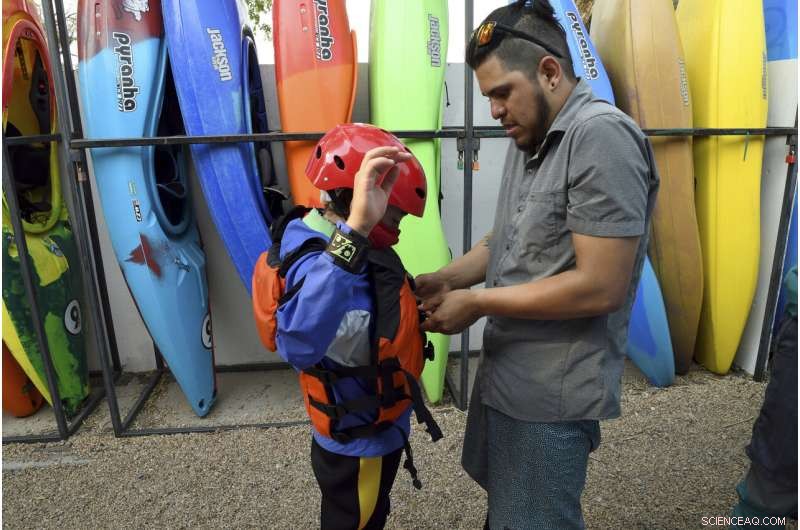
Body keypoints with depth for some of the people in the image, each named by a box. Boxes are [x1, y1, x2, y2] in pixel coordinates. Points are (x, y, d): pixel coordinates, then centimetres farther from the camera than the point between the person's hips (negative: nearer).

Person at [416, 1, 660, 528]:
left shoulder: (601, 135, -20)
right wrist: (446, 278, -1)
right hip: (506, 370, 8)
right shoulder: (530, 139, 7)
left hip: (553, 391, -8)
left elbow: (599, 287, -26)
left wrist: (476, 302, -18)